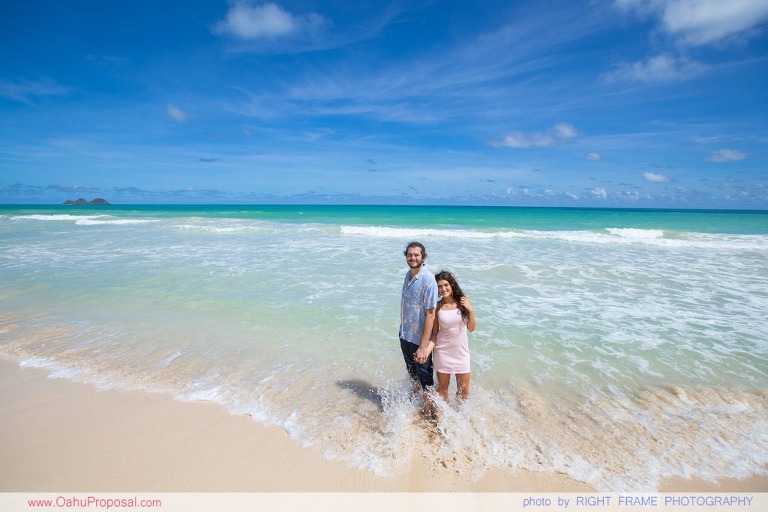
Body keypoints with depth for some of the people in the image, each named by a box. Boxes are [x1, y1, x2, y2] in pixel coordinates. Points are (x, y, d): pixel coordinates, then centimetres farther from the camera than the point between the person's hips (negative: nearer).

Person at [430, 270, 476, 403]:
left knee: (464, 390, 10)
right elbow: (434, 332, -1)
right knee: (442, 387, 12)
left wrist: (471, 311, -14)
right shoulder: (437, 306, -8)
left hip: (461, 351, 1)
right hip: (443, 351, -1)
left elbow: (471, 328, 0)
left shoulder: (463, 301, -5)